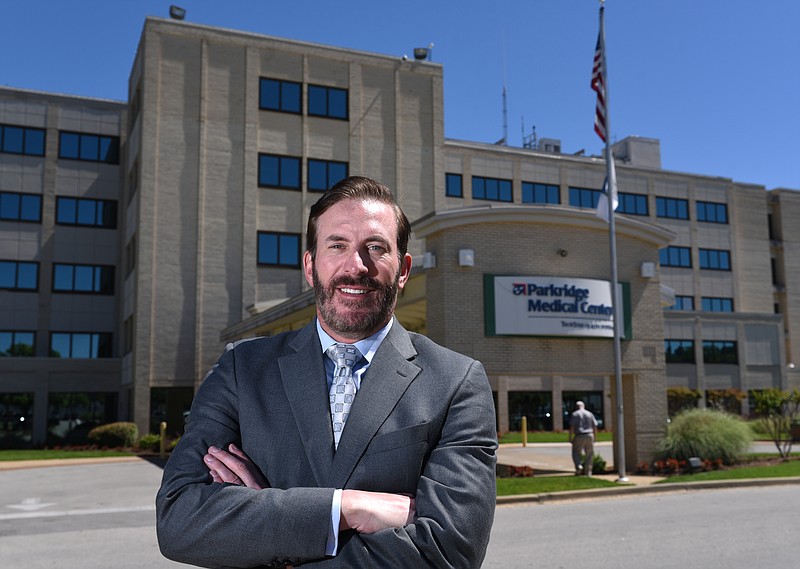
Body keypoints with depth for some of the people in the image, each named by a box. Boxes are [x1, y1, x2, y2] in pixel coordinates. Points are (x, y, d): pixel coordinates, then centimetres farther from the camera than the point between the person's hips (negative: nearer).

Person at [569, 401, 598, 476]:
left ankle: (579, 466, -15)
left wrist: (570, 438, -4)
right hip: (589, 436, 3)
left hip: (579, 436, -3)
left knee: (576, 453, 7)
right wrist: (594, 437, 14)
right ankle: (588, 472, 9)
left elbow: (572, 427, -7)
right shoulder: (590, 414, 11)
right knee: (589, 454, 10)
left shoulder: (575, 414, 1)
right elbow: (595, 427, 8)